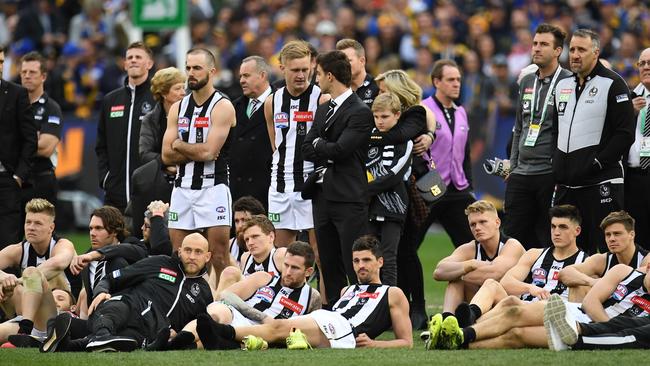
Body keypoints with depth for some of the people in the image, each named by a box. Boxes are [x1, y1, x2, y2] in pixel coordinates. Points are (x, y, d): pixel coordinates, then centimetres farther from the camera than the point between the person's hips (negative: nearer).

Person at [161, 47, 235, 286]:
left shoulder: (222, 107, -6)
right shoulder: (177, 108, 12)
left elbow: (208, 152, -16)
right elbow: (167, 156, 4)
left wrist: (180, 145, -1)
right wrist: (195, 151, -8)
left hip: (213, 188, -6)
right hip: (182, 188, 6)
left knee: (220, 258, -8)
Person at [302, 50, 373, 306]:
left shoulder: (360, 112, -9)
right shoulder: (323, 110, 17)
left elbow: (340, 149, -18)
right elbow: (307, 150, 11)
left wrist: (319, 144, -1)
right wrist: (328, 154, -7)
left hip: (348, 198, -8)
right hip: (323, 196, 8)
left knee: (355, 269, -9)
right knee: (329, 267, 10)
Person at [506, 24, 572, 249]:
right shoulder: (526, 82, 15)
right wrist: (513, 167, 16)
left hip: (551, 174, -7)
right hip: (522, 173, 7)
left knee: (550, 241, -2)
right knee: (511, 233, 5)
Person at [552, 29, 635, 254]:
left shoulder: (612, 85, -6)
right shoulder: (563, 86, 16)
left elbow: (625, 134, -12)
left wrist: (596, 163, -16)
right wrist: (556, 165, 11)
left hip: (601, 184, -7)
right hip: (566, 184, 7)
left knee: (606, 248, -8)